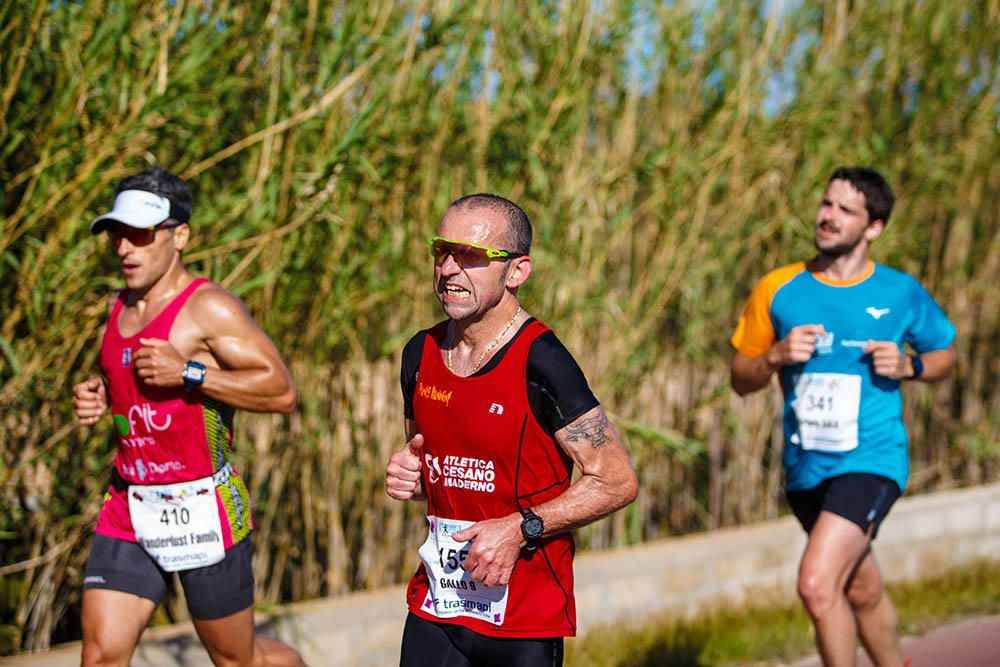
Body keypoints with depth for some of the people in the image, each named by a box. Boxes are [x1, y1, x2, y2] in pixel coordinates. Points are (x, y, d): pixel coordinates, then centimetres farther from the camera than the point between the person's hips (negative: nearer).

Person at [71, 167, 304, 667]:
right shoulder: (120, 306, 10)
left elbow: (282, 392, -17)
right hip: (128, 511, 6)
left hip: (201, 510, -6)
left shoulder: (210, 308, -13)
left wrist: (189, 372, -24)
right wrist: (98, 395, 7)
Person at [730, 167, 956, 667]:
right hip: (806, 468, 4)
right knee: (862, 590, 20)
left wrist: (908, 366, -8)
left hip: (872, 460, -4)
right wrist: (776, 357, -13)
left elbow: (945, 355, 13)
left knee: (817, 584, -22)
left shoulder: (902, 293, -2)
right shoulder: (778, 290, 2)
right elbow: (741, 380, 8)